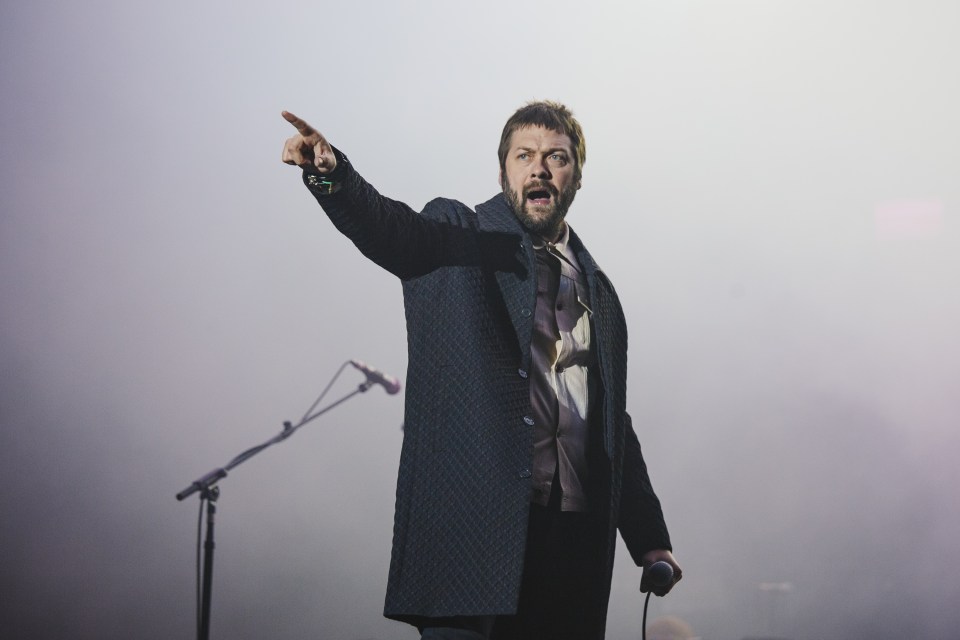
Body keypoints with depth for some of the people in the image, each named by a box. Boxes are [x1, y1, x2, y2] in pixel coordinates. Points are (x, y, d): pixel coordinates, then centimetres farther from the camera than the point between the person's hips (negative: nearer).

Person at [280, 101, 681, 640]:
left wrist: (649, 540, 18)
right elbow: (386, 229, -17)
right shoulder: (458, 237, 6)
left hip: (574, 539, 5)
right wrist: (329, 172, -38)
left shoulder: (597, 291, 20)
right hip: (473, 528, -5)